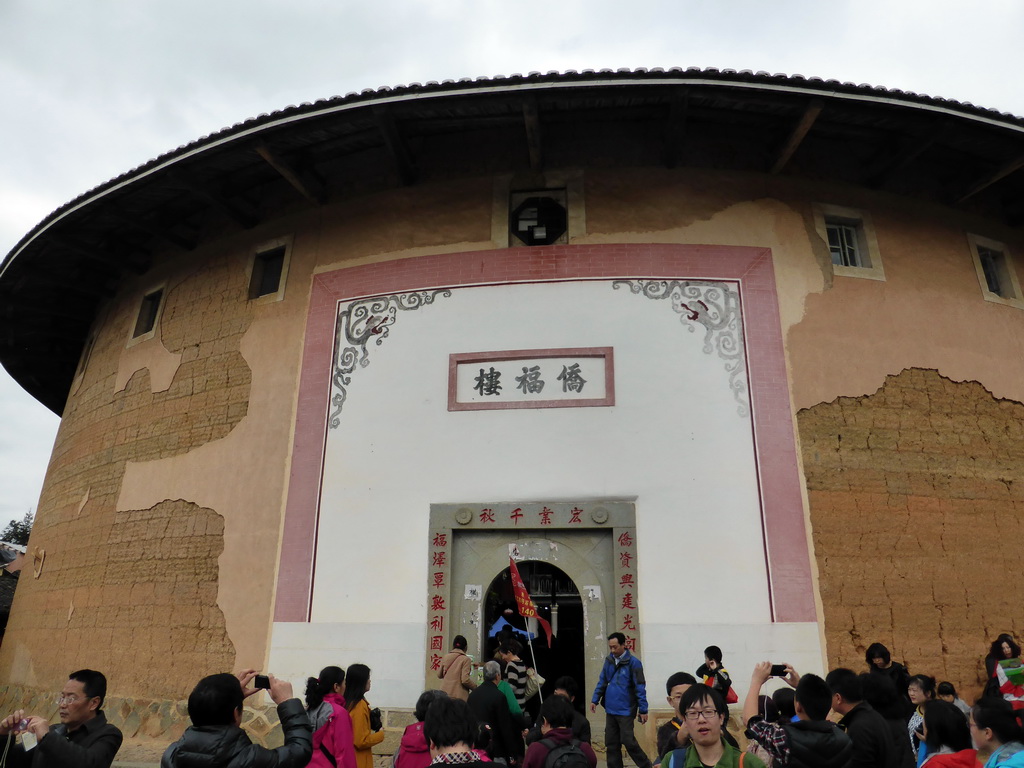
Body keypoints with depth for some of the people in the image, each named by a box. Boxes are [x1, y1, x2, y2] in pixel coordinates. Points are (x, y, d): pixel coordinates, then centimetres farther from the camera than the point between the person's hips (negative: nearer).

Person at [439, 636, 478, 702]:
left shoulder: (445, 657, 6)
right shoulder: (466, 659, -8)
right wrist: (475, 686, 2)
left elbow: (439, 675, 16)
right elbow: (465, 680, -14)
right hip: (459, 696, -5)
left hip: (445, 693, 5)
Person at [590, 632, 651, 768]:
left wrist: (643, 710, -11)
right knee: (611, 743, 10)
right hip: (610, 710, 6)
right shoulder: (609, 660, 5)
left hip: (625, 710, -6)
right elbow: (602, 682, 13)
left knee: (628, 741, -4)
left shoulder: (633, 662, -12)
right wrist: (595, 700, 7)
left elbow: (640, 688, -11)